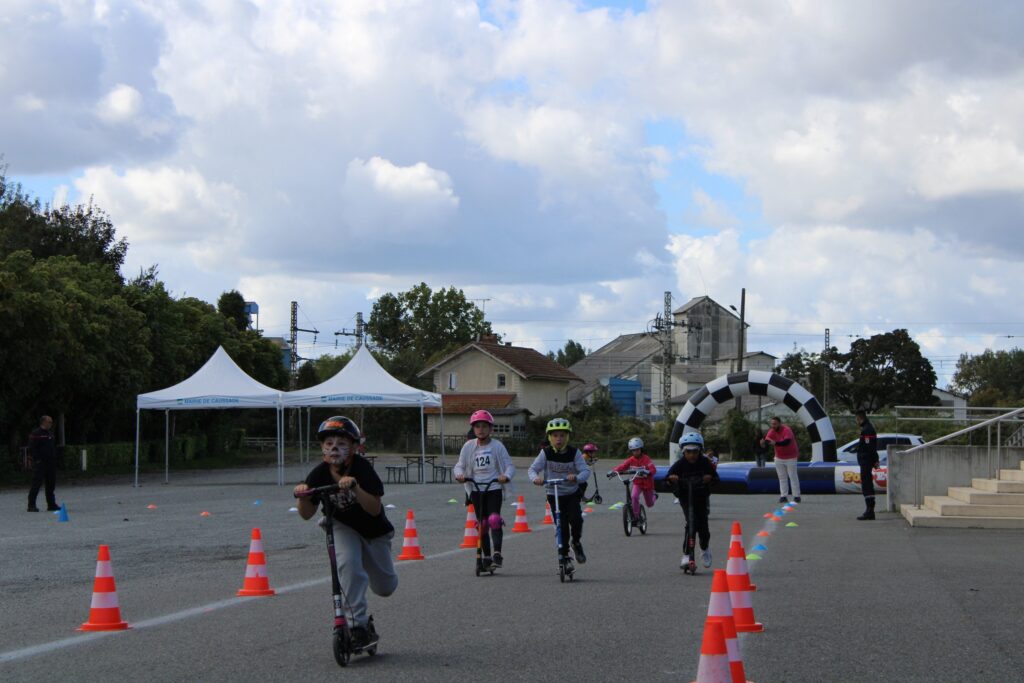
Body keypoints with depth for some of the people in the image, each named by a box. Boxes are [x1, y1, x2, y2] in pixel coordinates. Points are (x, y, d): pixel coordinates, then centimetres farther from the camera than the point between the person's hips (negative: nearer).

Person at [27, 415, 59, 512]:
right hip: (40, 463, -8)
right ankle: (31, 505, -5)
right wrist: (37, 459, -19)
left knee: (51, 485, 10)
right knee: (36, 484, -8)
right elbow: (32, 449, -14)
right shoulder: (35, 434, -8)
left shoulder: (50, 434, 18)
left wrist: (54, 459, 17)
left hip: (51, 463, 8)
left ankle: (51, 504, 17)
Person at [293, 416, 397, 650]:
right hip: (342, 527, 0)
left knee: (385, 588, 7)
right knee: (348, 565, -30)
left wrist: (354, 487, -45)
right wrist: (302, 496, -32)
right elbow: (307, 514, -11)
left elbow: (375, 510, -31)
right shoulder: (319, 474, -19)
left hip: (373, 529, 0)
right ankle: (359, 624, -22)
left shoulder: (361, 468, -26)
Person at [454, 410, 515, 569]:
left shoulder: (497, 446, -2)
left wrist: (506, 476, -23)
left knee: (494, 519, -17)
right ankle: (486, 556, 11)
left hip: (494, 487, -2)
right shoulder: (468, 446, 4)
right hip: (476, 489, 2)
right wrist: (459, 474, -14)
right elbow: (459, 465, 8)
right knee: (482, 523, 4)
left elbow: (509, 465, -2)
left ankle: (497, 553, -16)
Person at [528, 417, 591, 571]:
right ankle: (564, 556, 10)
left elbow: (586, 471, -16)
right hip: (554, 495, 0)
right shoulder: (546, 453, -9)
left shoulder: (574, 453, -10)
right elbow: (532, 469, -10)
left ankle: (577, 542, 11)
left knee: (576, 519, -20)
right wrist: (535, 478, -33)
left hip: (572, 493, 0)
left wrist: (577, 477, -39)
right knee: (562, 527, -6)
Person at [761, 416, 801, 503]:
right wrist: (763, 442, -40)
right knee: (782, 478, 6)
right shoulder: (771, 432, -7)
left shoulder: (786, 430, -24)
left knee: (793, 476, -3)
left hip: (790, 458, -6)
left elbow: (787, 442, -42)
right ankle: (784, 496, 8)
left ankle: (796, 496, 1)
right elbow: (766, 443, -15)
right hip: (779, 458, 6)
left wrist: (776, 443, -56)